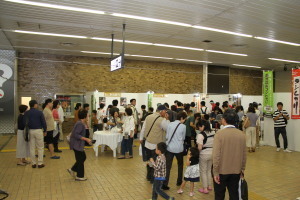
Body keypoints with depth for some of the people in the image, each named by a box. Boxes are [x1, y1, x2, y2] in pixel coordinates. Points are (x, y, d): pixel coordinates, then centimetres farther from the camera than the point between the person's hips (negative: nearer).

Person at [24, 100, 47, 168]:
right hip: (38, 130, -3)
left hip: (30, 131, 3)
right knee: (40, 148, 6)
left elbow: (24, 123, -4)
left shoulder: (26, 113, 1)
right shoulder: (39, 112, -7)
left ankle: (33, 163, 17)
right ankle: (40, 163, 8)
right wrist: (45, 131, 5)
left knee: (32, 148, 11)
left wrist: (27, 129, 10)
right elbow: (43, 122, -6)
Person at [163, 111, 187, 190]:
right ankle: (179, 181, 32)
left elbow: (167, 136, 2)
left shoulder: (170, 124, 0)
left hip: (169, 147, 2)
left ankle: (164, 184, -3)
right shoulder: (183, 126, -7)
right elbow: (183, 138, 3)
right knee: (180, 164, 21)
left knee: (168, 166, 2)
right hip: (179, 148, -2)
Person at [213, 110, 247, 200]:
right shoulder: (242, 134, -3)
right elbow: (244, 155, 3)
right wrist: (242, 170, 15)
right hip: (236, 172, 4)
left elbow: (216, 155, -18)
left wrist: (215, 172, -10)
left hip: (222, 171, -3)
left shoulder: (219, 133, -16)